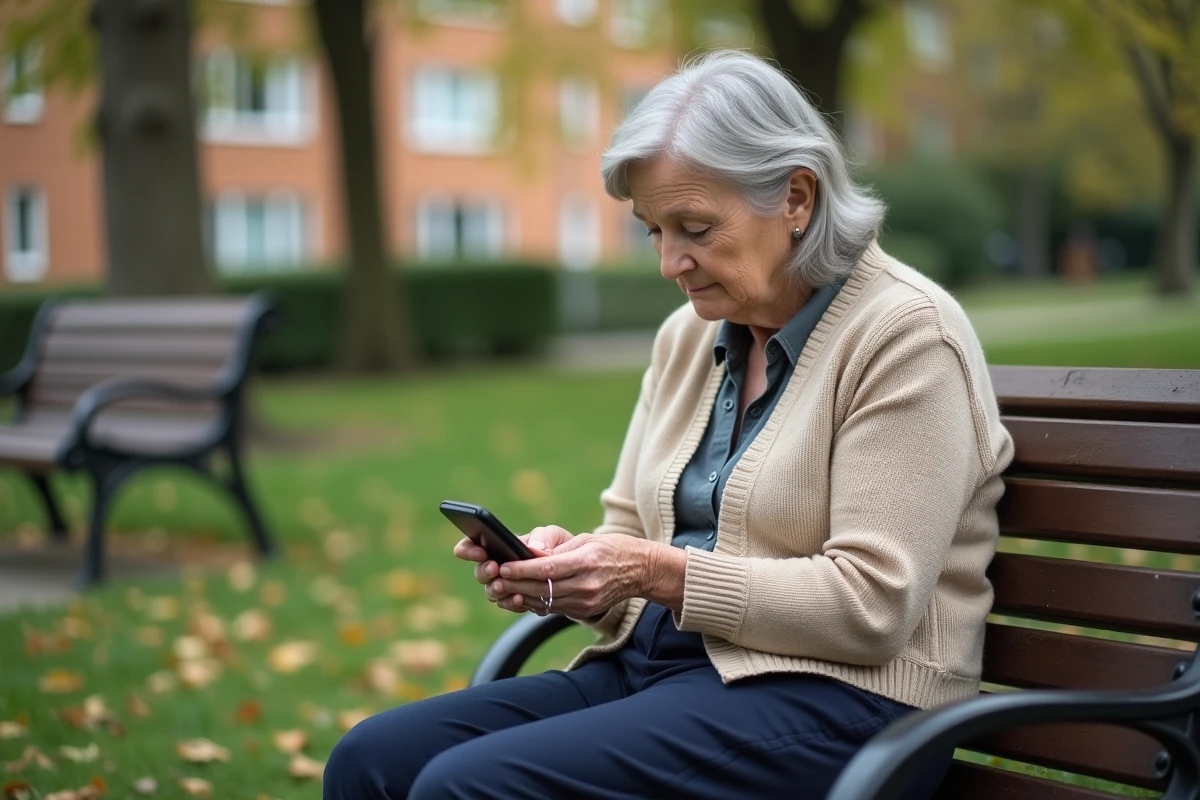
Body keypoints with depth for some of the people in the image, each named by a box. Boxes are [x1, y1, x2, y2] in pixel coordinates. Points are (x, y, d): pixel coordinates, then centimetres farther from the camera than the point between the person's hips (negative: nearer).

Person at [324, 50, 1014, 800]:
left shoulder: (905, 334, -9)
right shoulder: (689, 335, 14)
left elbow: (871, 605, -15)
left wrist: (664, 574, -20)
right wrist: (567, 561, -4)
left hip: (827, 701, -7)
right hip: (653, 666, 7)